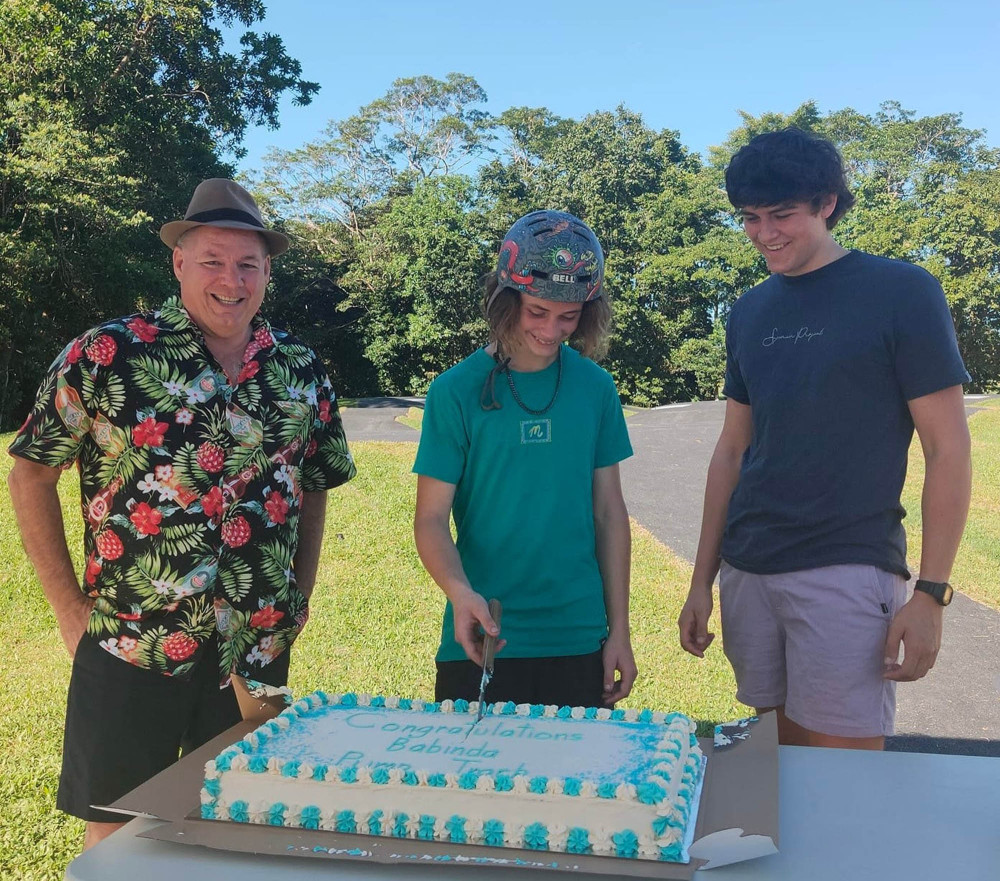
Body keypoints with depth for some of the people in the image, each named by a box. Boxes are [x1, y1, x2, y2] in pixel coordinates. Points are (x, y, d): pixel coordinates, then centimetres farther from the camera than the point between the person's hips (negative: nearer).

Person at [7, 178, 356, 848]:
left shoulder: (302, 371, 3)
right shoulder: (106, 355, -7)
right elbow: (31, 474, -2)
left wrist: (301, 595, 8)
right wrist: (70, 609, -4)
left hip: (258, 653, 3)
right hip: (129, 648, -2)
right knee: (115, 834, 13)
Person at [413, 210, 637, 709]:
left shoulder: (595, 388, 2)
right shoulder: (457, 391, -7)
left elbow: (609, 512, 6)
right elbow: (431, 519, -7)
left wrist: (619, 630, 5)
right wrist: (459, 592, -26)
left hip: (579, 641, 3)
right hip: (481, 641, -2)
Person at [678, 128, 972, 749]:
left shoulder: (901, 292, -4)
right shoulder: (751, 312, 11)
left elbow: (949, 448, -5)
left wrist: (932, 594, -11)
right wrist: (703, 580, 13)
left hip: (847, 573, -5)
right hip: (748, 573, 5)